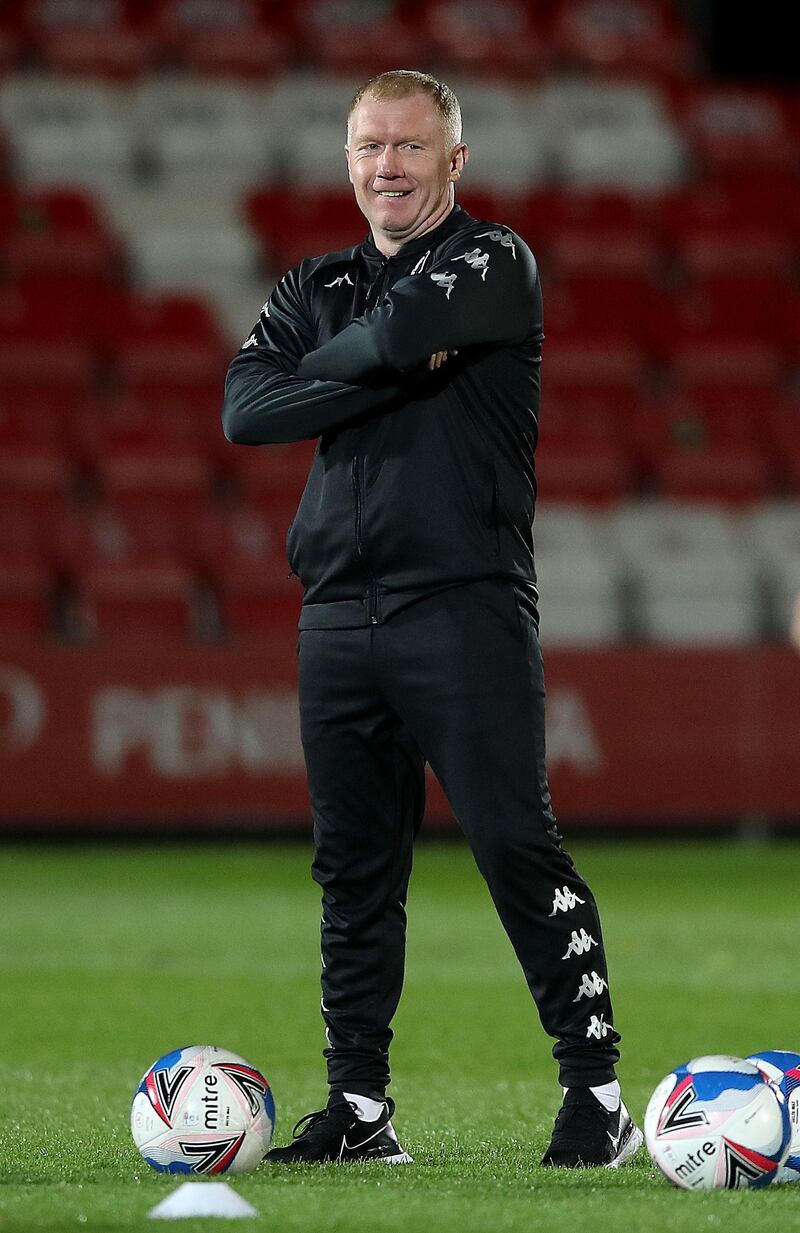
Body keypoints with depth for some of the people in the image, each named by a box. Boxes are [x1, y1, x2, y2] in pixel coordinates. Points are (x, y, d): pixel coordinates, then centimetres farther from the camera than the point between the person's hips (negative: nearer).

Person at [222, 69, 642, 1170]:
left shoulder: (495, 264, 2)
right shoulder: (313, 288, 18)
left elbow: (405, 325, -18)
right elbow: (246, 410, 1)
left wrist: (329, 365, 2)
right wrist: (397, 367, -6)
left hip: (467, 611, -5)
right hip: (337, 615, 5)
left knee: (517, 848, -10)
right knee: (354, 871, 6)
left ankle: (598, 1093, -6)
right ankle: (359, 1109, 11)